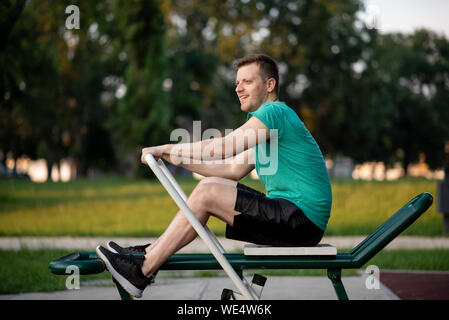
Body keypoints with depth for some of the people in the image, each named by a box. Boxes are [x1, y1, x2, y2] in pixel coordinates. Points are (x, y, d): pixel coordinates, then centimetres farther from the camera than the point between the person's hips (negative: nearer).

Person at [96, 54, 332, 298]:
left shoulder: (274, 112, -11)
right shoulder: (268, 122, 21)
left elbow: (222, 147, -21)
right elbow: (234, 169, 20)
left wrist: (166, 148, -12)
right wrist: (178, 159, 12)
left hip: (302, 220, -10)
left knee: (207, 194, -14)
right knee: (211, 184, 11)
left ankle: (141, 272, -11)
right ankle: (151, 254, 9)